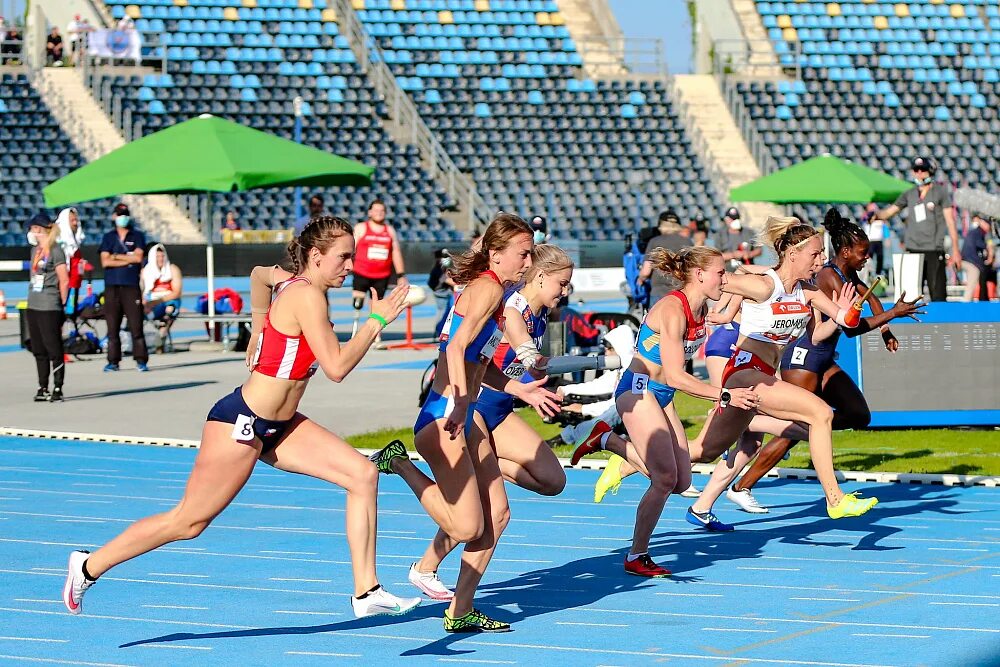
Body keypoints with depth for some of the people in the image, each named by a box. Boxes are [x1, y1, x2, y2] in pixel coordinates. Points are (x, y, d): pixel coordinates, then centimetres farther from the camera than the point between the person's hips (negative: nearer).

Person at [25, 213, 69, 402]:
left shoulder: (55, 250, -9)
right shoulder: (35, 250, 14)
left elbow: (64, 281, -9)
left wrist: (62, 304, -4)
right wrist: (32, 299, 16)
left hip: (49, 308, -8)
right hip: (33, 307, 8)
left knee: (54, 349, -4)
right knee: (38, 351, 10)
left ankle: (57, 389, -1)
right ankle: (42, 388, 16)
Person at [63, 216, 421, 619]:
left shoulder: (289, 282, 6)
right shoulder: (307, 296, -21)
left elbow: (260, 273, 30)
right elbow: (336, 367, -26)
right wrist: (377, 321, -19)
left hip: (279, 425, 10)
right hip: (241, 423, -10)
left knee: (362, 475, -2)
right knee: (188, 522, 1)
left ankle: (366, 593, 1)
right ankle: (89, 567, 17)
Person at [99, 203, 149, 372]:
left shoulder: (137, 236, 10)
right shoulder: (108, 237, 13)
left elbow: (138, 257, -5)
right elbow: (105, 262, 0)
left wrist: (117, 257, -1)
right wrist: (128, 259, -5)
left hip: (131, 286, -2)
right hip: (112, 287, 2)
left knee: (136, 325, -7)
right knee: (112, 326, 0)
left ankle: (141, 360, -6)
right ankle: (113, 361, 4)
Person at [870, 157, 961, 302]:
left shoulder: (940, 192, 3)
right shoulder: (909, 194, 14)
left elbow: (950, 221, 2)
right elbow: (889, 211, 15)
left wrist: (955, 250, -2)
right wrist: (876, 215, -9)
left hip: (934, 251, -4)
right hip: (913, 251, 4)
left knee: (938, 295, -9)